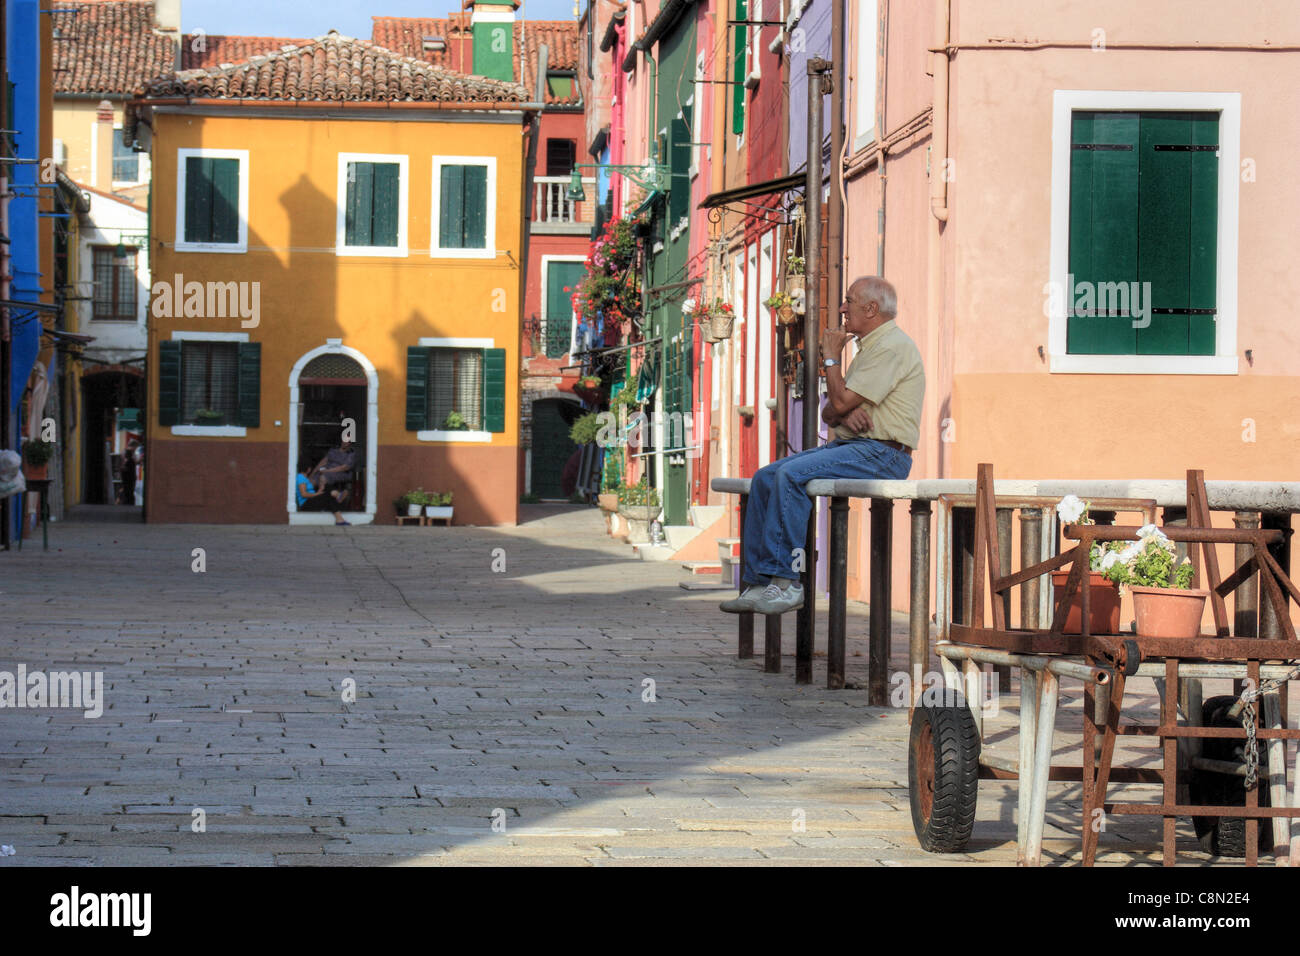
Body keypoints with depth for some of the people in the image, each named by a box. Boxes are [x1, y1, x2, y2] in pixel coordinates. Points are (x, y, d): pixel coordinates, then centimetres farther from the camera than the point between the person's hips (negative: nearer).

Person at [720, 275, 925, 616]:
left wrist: (831, 358, -2)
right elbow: (830, 412, 20)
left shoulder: (891, 346, -11)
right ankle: (757, 582, -7)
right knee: (764, 477, -3)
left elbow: (841, 402, -18)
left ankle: (785, 581, -25)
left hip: (881, 453, -10)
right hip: (849, 444, 10)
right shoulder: (868, 347, 23)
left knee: (791, 475, -27)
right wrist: (846, 411, -5)